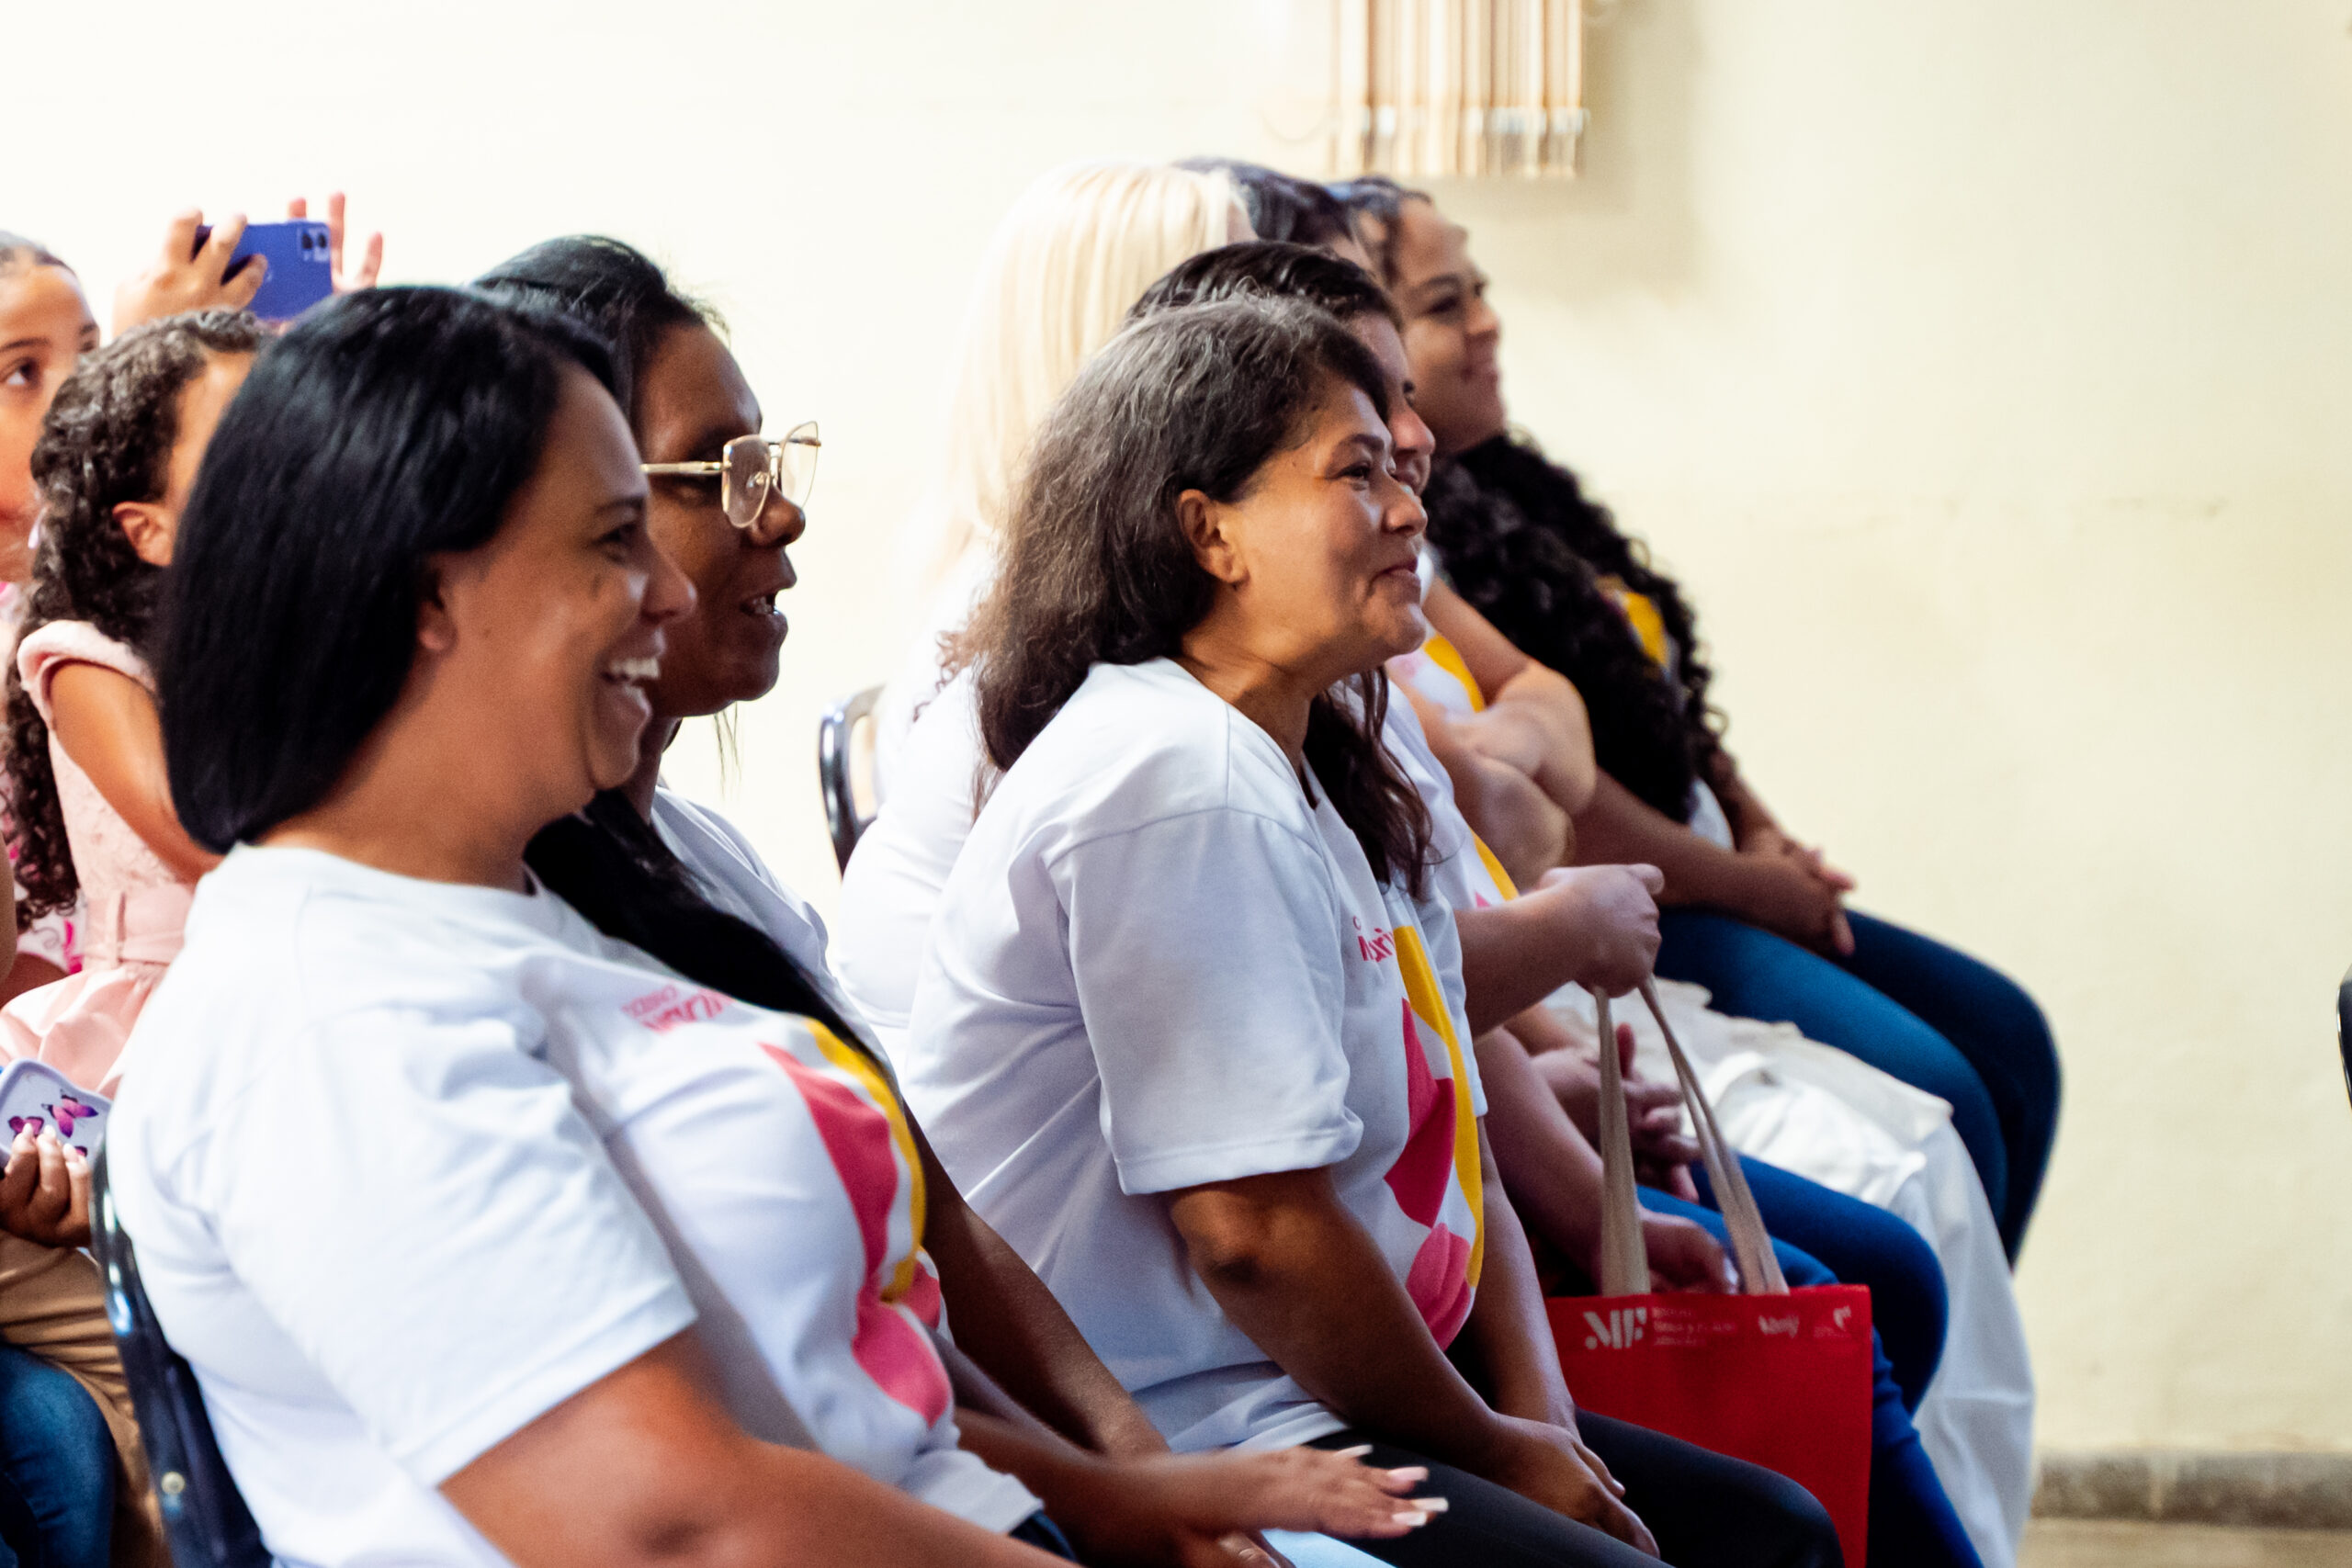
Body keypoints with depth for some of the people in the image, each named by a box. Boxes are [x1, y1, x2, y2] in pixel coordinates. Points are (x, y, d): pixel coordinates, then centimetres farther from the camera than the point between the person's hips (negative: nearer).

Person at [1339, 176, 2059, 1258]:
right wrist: (1750, 885, -12)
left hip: (1703, 880, 11)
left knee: (2007, 1038, 10)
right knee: (1936, 1096, -19)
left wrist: (1760, 833, 8)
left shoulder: (1496, 484, 14)